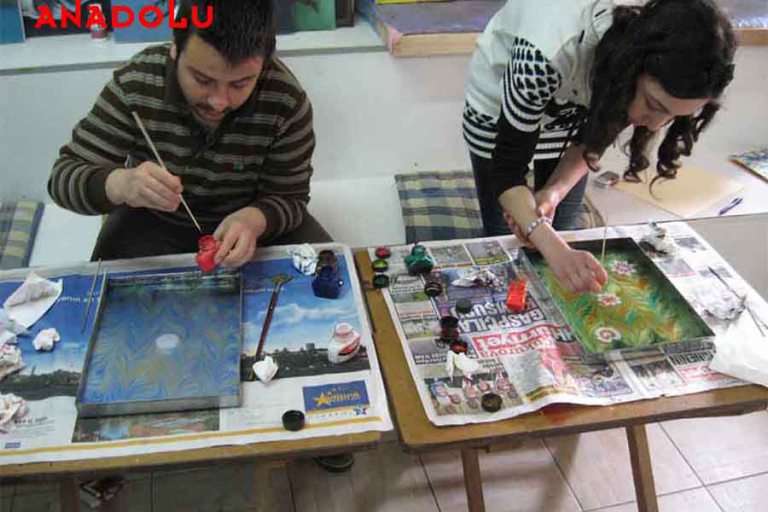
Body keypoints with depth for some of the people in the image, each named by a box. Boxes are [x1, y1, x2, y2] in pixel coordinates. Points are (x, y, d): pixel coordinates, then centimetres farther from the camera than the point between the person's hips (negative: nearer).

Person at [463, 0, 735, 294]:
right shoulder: (550, 51, -44)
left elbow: (594, 137, -11)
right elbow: (507, 169, -36)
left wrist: (554, 192, -29)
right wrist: (553, 248, -52)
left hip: (575, 109, 4)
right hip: (498, 110, -3)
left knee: (561, 234, 7)